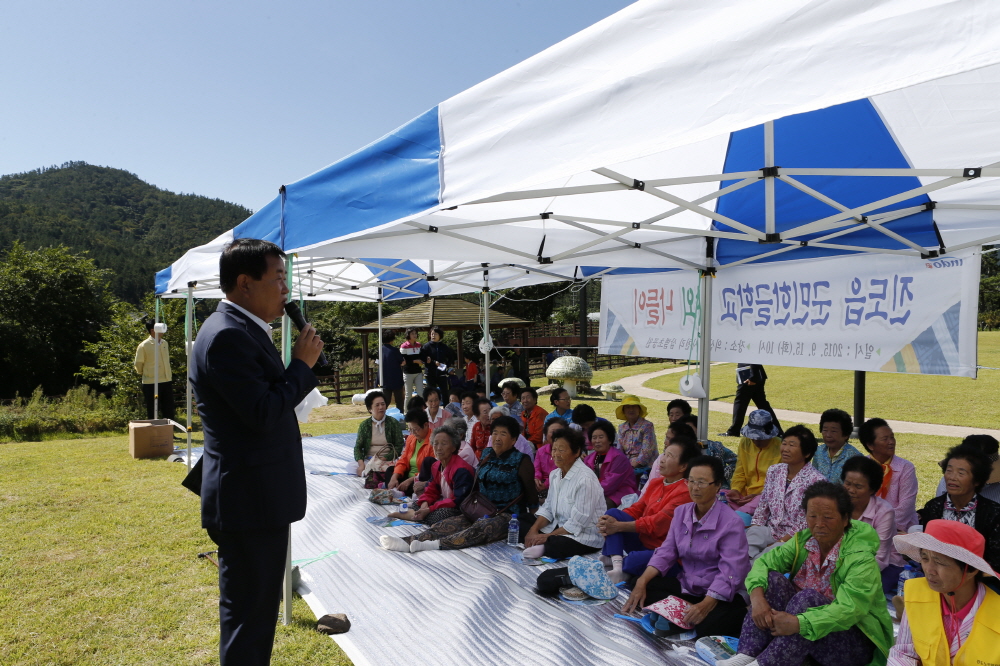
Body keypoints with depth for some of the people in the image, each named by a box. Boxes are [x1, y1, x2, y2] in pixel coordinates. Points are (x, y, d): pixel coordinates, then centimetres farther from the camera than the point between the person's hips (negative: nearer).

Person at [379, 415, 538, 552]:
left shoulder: (520, 460, -5)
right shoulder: (486, 455, 12)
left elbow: (531, 490, -6)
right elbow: (476, 483, 16)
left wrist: (531, 517, -9)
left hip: (507, 515, -6)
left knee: (478, 529, -36)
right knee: (446, 525, -18)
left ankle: (437, 544, -53)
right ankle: (408, 542, -36)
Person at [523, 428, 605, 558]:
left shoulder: (585, 479, -21)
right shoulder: (555, 475, 7)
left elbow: (578, 523, -23)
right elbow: (548, 508, 9)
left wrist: (547, 536, -19)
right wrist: (534, 529, -9)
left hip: (585, 536, -9)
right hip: (559, 527, 9)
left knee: (555, 546, -35)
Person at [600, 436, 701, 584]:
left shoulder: (684, 492, -18)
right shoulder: (655, 483, 8)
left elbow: (657, 524, -23)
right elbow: (636, 509, 7)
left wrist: (619, 526, -21)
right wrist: (609, 523, -13)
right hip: (642, 541, 9)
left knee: (634, 561, -39)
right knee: (612, 513, -11)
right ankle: (615, 565, -25)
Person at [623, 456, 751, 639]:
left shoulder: (730, 522, -15)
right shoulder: (681, 512, 4)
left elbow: (730, 572, -23)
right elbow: (666, 553, 1)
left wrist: (705, 605, -36)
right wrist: (642, 582, -14)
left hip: (720, 594, -5)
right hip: (686, 585, 6)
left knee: (707, 625, -34)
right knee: (643, 588, -14)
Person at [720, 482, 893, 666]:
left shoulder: (861, 558, -20)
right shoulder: (803, 541, -3)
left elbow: (848, 610, -32)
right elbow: (764, 562, -6)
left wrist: (798, 623, -44)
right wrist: (757, 597, -27)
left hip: (856, 643, -5)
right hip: (807, 638, 6)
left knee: (808, 597, -32)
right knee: (772, 578, -17)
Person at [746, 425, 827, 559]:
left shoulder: (815, 480, -11)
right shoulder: (774, 470, 6)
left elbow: (806, 524, -12)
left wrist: (781, 542, -14)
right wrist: (753, 529, -2)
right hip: (771, 531, 5)